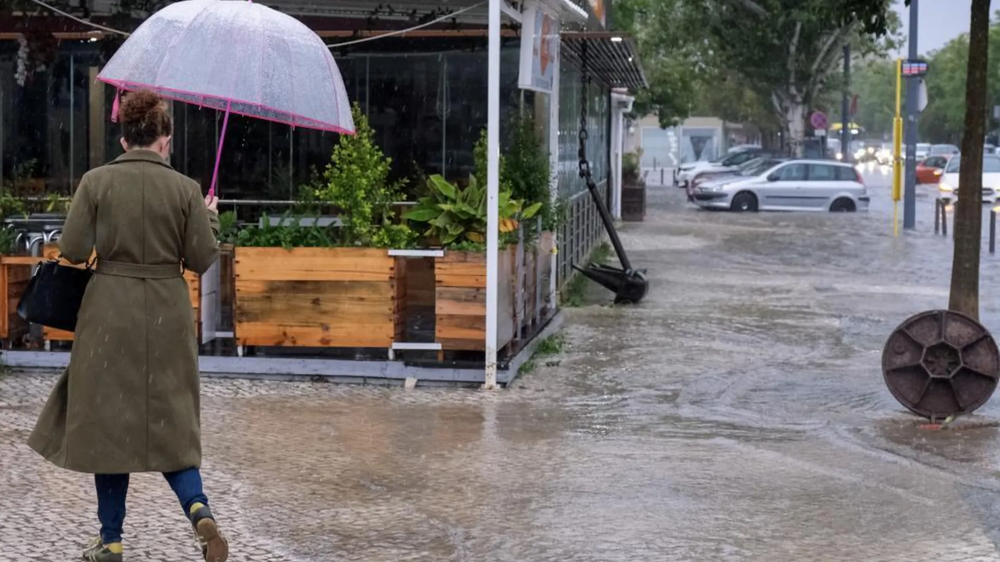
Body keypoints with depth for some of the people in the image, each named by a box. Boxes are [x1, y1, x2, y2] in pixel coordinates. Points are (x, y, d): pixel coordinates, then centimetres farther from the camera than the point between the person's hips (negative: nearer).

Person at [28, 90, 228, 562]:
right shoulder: (185, 190, -4)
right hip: (167, 318, 1)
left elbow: (72, 251, -7)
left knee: (109, 422, 8)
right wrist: (210, 218, 15)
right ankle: (198, 508, -12)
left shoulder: (96, 182, -6)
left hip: (110, 314, -1)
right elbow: (202, 260, -2)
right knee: (169, 423, 12)